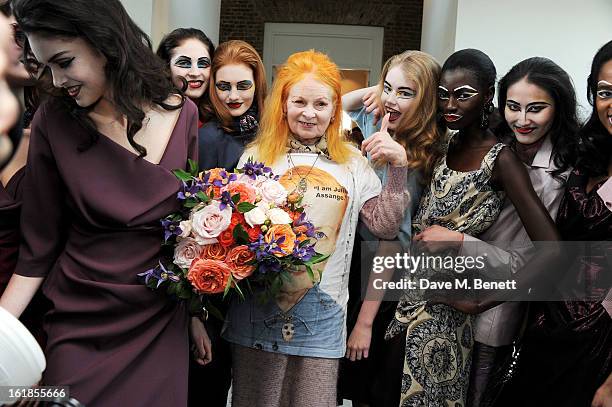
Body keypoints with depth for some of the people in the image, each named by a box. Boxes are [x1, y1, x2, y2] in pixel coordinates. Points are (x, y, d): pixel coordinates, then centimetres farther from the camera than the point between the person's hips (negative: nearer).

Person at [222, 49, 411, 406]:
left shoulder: (352, 162, 6)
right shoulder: (257, 156, 2)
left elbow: (385, 227, 2)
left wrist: (399, 166, -8)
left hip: (322, 316, 1)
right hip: (258, 309, 0)